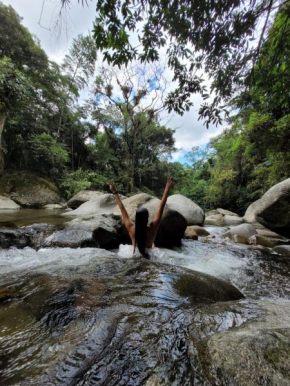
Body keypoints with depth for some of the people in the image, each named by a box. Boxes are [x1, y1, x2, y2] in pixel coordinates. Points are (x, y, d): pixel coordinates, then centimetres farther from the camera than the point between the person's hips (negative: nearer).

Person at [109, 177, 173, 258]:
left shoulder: (131, 228, -31)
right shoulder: (152, 228, -35)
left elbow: (122, 209, -24)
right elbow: (161, 208, -34)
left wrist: (115, 192, -16)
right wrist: (167, 190, -30)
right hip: (149, 254, -1)